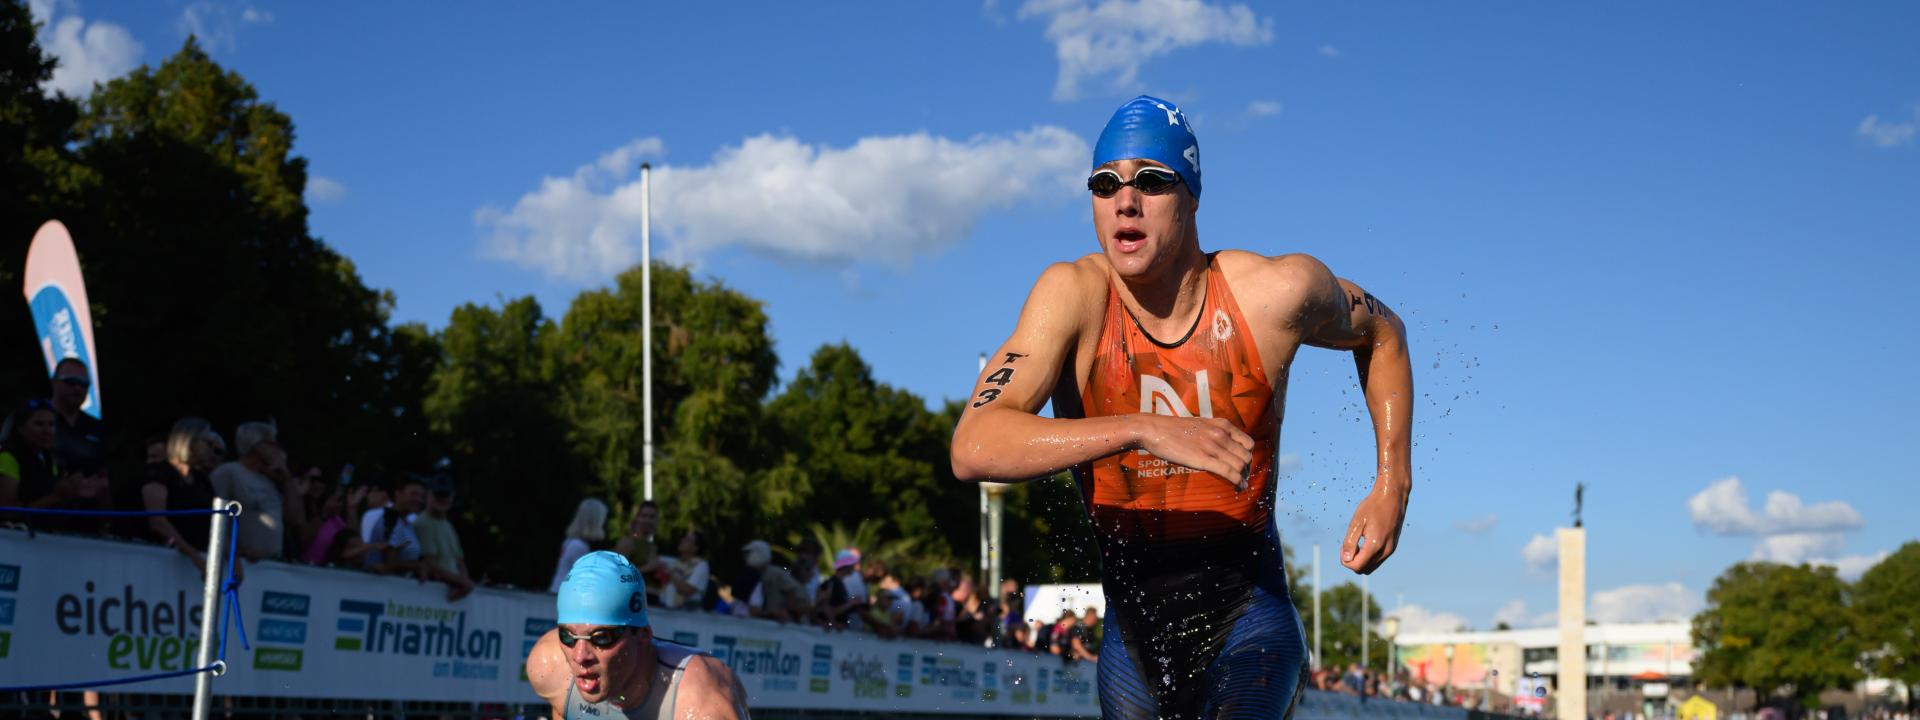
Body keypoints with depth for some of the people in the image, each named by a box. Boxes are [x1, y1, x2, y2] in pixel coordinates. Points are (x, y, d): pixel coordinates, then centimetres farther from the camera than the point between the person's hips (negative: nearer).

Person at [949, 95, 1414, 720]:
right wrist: (1143, 431, -37)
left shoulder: (1278, 292, -12)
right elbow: (973, 448, -28)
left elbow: (1381, 332, 11)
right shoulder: (1074, 294, -14)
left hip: (1247, 615, -2)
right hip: (1131, 623, 2)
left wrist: (1391, 486, 2)